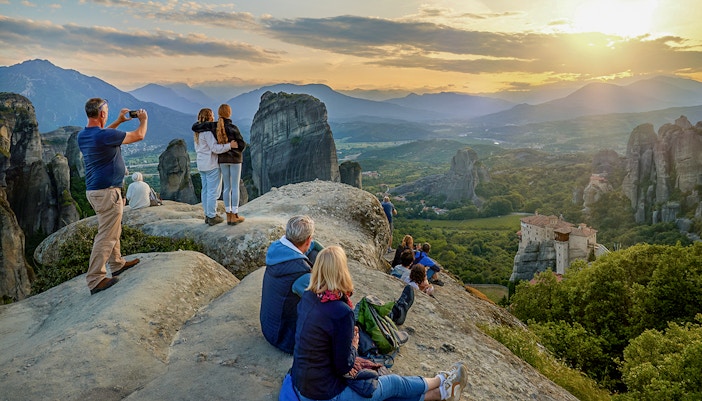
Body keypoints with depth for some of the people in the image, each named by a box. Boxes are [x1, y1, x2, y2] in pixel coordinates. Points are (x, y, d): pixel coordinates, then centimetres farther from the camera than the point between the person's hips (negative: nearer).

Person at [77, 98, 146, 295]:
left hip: (94, 190, 10)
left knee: (113, 230, 23)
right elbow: (139, 135, -9)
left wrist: (119, 122, 28)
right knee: (106, 236, -4)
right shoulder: (105, 136, -21)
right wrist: (143, 119, 10)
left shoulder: (82, 135, 5)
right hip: (107, 192, -10)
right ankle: (95, 280, 0)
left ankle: (117, 264, 36)